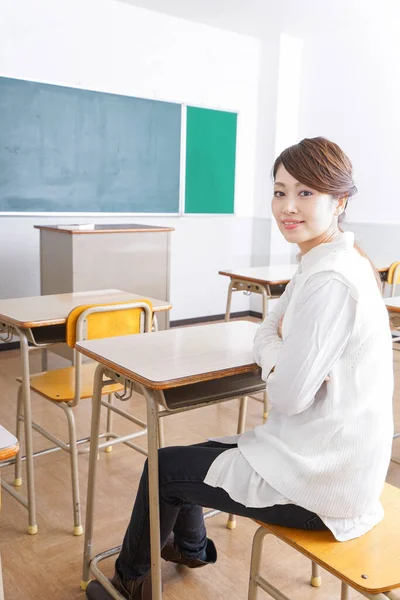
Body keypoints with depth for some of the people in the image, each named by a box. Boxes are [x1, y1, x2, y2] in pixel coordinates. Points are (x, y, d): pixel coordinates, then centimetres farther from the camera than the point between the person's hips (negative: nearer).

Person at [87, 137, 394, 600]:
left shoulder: (330, 279, -27)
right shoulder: (323, 262, 5)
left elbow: (288, 397, -25)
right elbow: (267, 333, 8)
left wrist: (276, 369, -4)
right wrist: (278, 358, -14)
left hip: (321, 478, -9)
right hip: (331, 457, 9)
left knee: (165, 466, 5)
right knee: (192, 455, 23)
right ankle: (189, 547, 54)